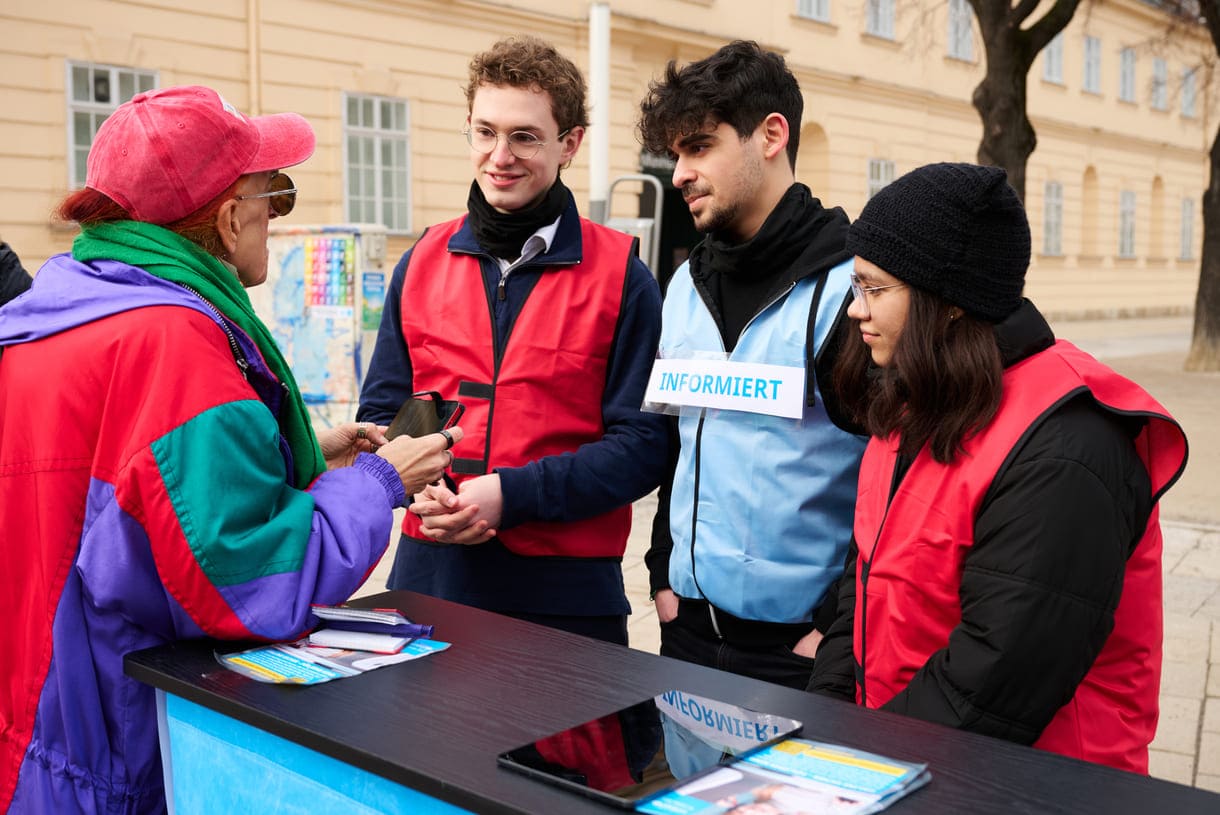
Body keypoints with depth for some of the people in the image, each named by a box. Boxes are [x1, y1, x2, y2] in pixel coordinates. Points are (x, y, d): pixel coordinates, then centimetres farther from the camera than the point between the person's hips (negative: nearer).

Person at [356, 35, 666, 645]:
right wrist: (417, 487, -11)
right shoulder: (422, 263, 5)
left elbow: (641, 444, -9)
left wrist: (512, 494, -19)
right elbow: (381, 412, 10)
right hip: (428, 576, 3)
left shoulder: (620, 276, -5)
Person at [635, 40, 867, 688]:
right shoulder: (686, 286, 7)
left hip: (803, 640, -6)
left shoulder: (853, 286, -14)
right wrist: (664, 574, 10)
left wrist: (840, 624, -14)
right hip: (688, 625, 6)